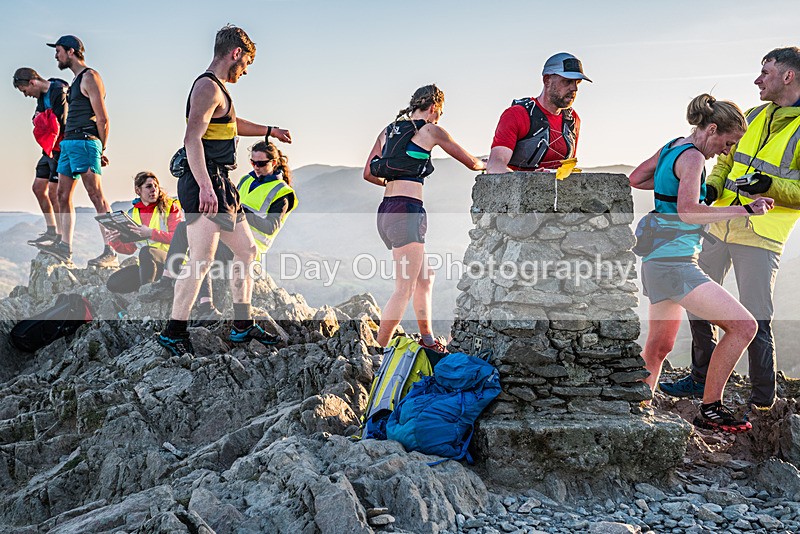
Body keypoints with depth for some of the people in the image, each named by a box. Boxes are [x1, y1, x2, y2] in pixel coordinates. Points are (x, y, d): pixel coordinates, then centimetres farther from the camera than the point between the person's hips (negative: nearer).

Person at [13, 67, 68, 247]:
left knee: (53, 192, -10)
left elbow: (60, 125, -21)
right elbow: (40, 121, 12)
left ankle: (61, 237, -3)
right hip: (49, 150, 10)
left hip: (60, 149, -10)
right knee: (38, 187, 11)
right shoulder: (42, 95, 13)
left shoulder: (59, 92, -17)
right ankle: (52, 231, 19)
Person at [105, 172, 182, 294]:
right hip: (146, 266, 6)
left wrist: (151, 233, -23)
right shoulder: (132, 214, 13)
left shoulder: (169, 206, 0)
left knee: (146, 251, -36)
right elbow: (129, 248, 15)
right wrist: (115, 241, -6)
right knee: (113, 284, -12)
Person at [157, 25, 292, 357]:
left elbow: (231, 124, 41)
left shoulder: (217, 89, 21)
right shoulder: (208, 87, -11)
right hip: (205, 183, -11)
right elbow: (192, 138, -23)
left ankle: (243, 326, 19)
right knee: (201, 259, -11)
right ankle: (174, 332, -1)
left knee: (246, 249, 13)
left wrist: (269, 131, 51)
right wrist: (205, 187, -32)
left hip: (220, 184, 11)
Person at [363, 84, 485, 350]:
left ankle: (428, 340, 26)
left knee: (424, 278, 20)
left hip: (386, 211, 8)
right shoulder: (431, 130, 1)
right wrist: (485, 164, 29)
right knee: (404, 289, -5)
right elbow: (471, 162, 7)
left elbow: (368, 173, 17)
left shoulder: (388, 130, 18)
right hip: (407, 211, -8)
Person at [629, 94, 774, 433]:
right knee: (743, 326, -8)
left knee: (659, 345, 18)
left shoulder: (670, 148, 13)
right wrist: (745, 210, -23)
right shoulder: (692, 157, -14)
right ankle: (710, 410, -1)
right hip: (674, 264, -10)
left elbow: (634, 179, 27)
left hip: (657, 261, 10)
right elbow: (688, 212, -27)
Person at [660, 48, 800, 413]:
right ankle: (702, 379, 27)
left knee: (756, 320, -6)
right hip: (719, 225, 7)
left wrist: (770, 185, -24)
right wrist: (712, 186, 3)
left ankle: (763, 401, 11)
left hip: (761, 236, -7)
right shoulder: (754, 116, 16)